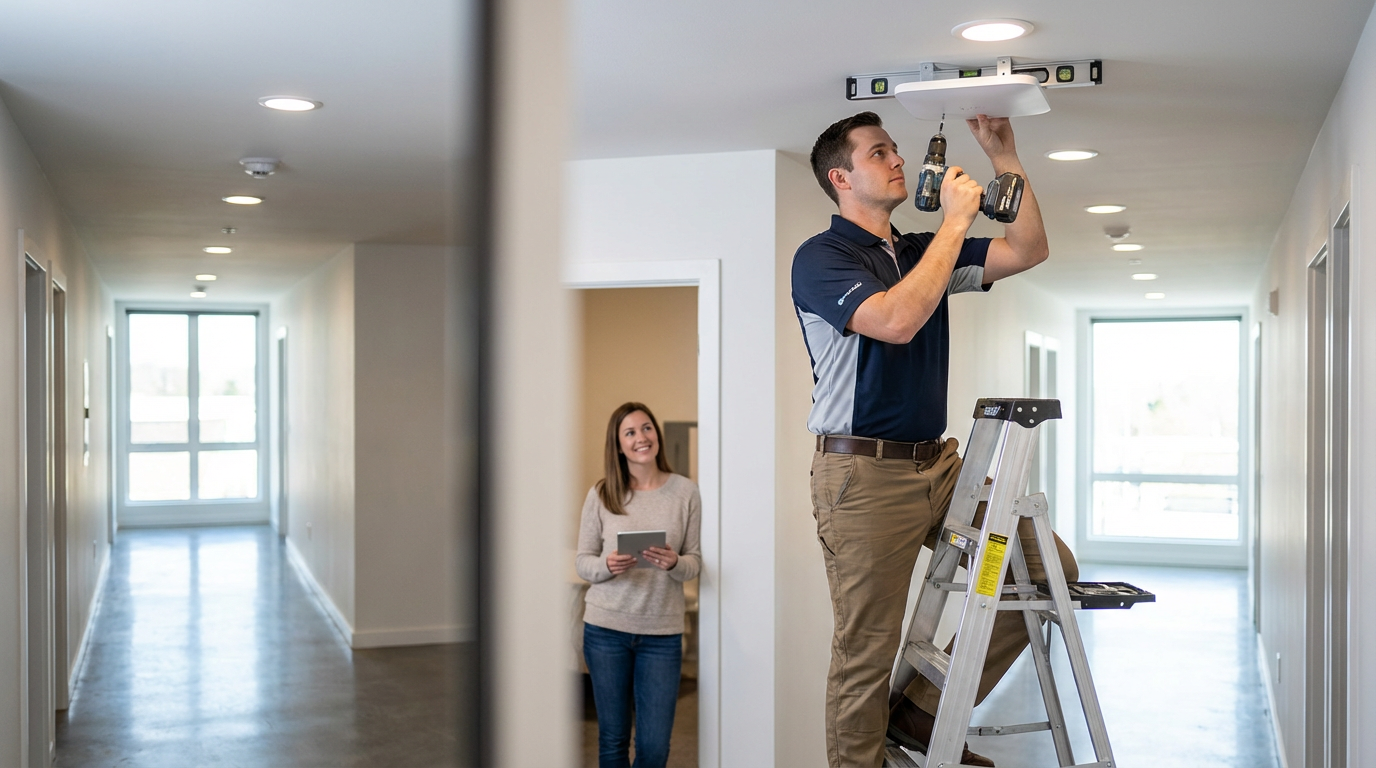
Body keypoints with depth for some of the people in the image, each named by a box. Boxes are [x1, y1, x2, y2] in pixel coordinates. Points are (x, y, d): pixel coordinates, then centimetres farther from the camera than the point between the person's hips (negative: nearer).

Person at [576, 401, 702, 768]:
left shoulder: (685, 491, 0)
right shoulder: (601, 494, -1)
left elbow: (695, 560, 3)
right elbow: (583, 561, 2)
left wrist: (675, 564, -20)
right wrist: (607, 566, -19)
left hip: (662, 631, 0)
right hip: (606, 627, 0)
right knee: (613, 738, 11)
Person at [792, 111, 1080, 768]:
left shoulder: (921, 252, 17)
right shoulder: (821, 257, -7)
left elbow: (1027, 250, 12)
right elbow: (896, 321, -24)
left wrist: (1004, 157, 4)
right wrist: (957, 218, -18)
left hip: (939, 464, 8)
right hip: (864, 473, -7)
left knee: (1049, 566, 4)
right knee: (867, 652, -4)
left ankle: (926, 710, 10)